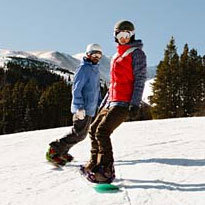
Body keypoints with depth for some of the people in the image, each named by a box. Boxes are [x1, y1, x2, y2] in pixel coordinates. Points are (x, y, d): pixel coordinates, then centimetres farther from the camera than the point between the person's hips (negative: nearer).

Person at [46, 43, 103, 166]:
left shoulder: (96, 70, 17)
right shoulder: (84, 68, -12)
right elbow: (76, 89, -18)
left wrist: (100, 105, 21)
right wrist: (79, 107, -25)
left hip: (90, 109, 9)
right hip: (82, 109, -9)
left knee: (82, 134, 13)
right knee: (78, 134, -10)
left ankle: (62, 151, 24)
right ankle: (53, 151, -1)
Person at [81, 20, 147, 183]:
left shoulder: (137, 53, -2)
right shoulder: (117, 56, 23)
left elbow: (140, 79, -11)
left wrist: (135, 103, -21)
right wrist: (105, 102, 25)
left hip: (124, 103, -9)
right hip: (112, 102, 9)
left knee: (102, 131, -18)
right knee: (93, 129, 10)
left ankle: (107, 171, -14)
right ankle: (95, 163, 21)